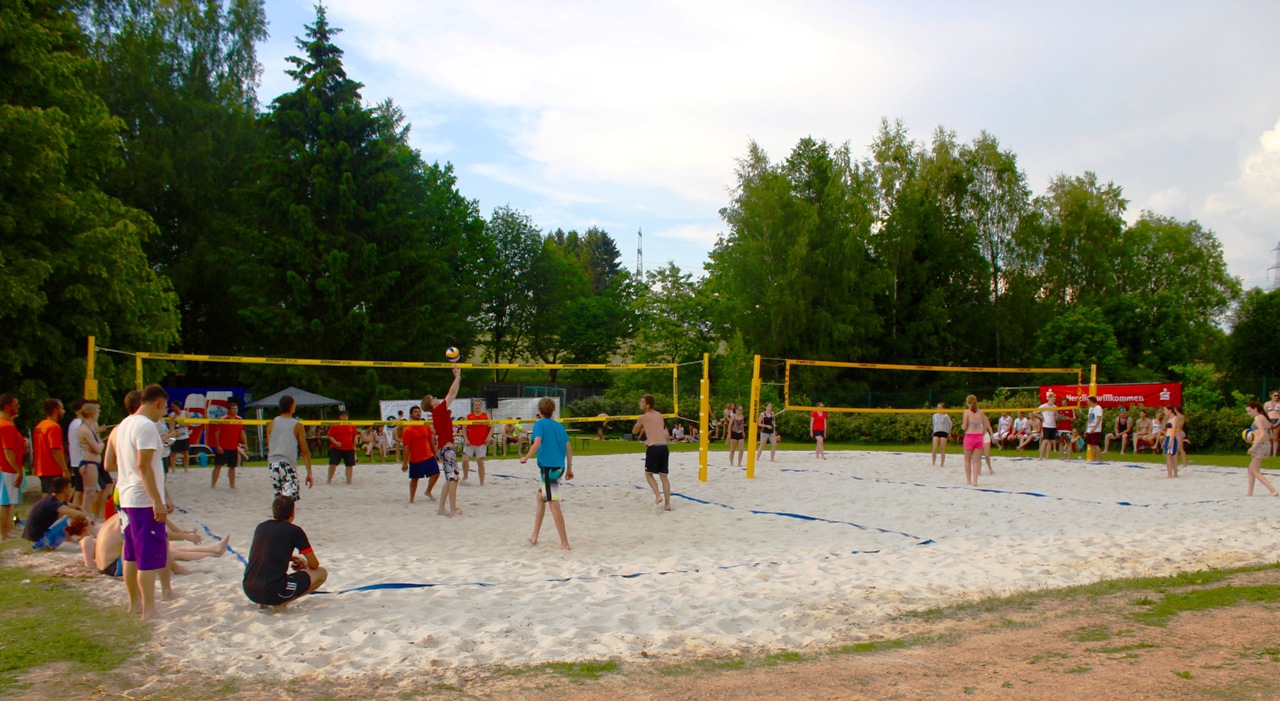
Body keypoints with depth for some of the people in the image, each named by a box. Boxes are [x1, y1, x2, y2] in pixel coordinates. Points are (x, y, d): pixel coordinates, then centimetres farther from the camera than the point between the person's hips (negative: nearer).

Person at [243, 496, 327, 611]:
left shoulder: (261, 527, 13)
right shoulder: (294, 531, -3)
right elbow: (314, 565, 8)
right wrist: (304, 565, 30)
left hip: (249, 591, 7)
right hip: (273, 592, -7)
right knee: (322, 573, 9)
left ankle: (263, 602, 14)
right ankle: (281, 603, -3)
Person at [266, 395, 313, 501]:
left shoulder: (272, 424, 7)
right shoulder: (297, 425, -3)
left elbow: (269, 447, 12)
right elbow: (304, 451, -3)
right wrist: (309, 473, 1)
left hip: (273, 464, 5)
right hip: (288, 464, -5)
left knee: (279, 498, 17)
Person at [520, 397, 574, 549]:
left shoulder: (540, 424, -3)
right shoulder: (559, 425, 13)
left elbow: (537, 443, -18)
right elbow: (569, 448, 12)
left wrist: (525, 458, -6)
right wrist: (569, 468, 20)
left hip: (547, 467, -7)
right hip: (559, 467, 7)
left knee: (554, 505, -6)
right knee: (540, 497, 23)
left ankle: (565, 543, -8)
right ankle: (534, 536, 29)